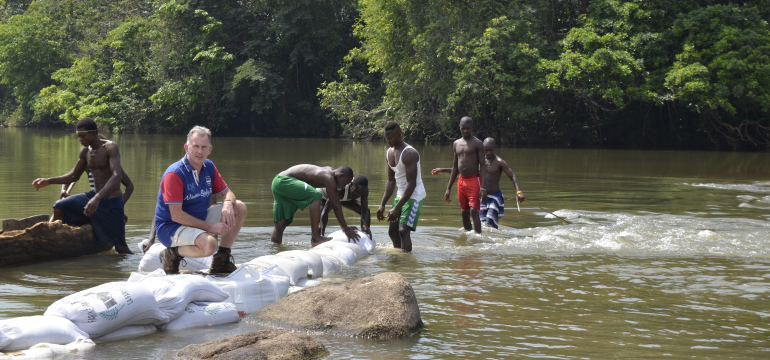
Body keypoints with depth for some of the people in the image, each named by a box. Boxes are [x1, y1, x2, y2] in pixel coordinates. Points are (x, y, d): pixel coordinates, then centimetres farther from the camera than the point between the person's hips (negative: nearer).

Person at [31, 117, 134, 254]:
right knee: (59, 207, 4)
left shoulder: (110, 147, -16)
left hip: (111, 202, -8)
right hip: (94, 196, 8)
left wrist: (97, 198, -43)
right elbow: (74, 175, 23)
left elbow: (117, 176, -30)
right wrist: (48, 181, 10)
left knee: (120, 247, -9)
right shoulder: (85, 151, 7)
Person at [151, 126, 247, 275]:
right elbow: (176, 215, -24)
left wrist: (228, 204, -14)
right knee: (208, 244, -36)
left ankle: (222, 260, 5)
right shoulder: (174, 174, -21)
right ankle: (172, 254, -6)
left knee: (239, 208, 0)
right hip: (170, 228, -8)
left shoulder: (209, 167, 2)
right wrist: (210, 227, -24)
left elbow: (227, 192, 12)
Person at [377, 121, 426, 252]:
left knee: (403, 230, -20)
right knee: (392, 231, 10)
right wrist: (382, 205, 7)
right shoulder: (389, 153, 6)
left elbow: (412, 184, -25)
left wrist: (397, 208, -28)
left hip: (414, 196, -9)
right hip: (400, 195, 9)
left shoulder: (409, 154, -22)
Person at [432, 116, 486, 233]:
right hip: (461, 181, 6)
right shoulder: (456, 144, 13)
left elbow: (483, 165, -9)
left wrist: (483, 187, -19)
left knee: (474, 211, -17)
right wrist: (449, 188, 17)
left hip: (474, 180, -6)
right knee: (464, 213, 6)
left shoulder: (477, 143, -4)